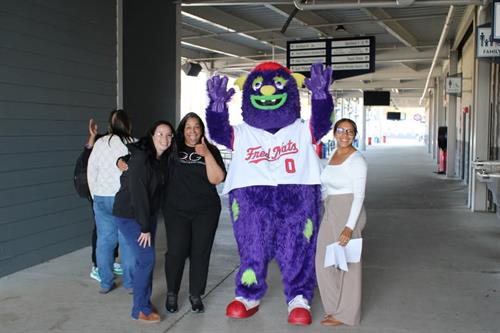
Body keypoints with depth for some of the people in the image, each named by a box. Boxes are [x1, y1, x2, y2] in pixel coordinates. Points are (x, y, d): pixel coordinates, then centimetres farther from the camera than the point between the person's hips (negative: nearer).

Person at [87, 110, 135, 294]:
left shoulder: (100, 143, 0)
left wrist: (95, 195, 15)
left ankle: (105, 283, 16)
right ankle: (130, 283, 14)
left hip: (102, 198, 2)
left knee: (104, 239, 9)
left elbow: (91, 172, 4)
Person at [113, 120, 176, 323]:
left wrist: (149, 223, 4)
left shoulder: (163, 159, 1)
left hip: (148, 214, 7)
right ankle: (140, 309, 4)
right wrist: (145, 227, -21)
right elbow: (138, 194, -24)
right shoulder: (141, 159, -23)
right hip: (130, 215, -7)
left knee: (146, 259, 10)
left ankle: (145, 302, 24)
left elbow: (157, 190, 6)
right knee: (146, 259, -9)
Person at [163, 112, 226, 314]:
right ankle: (171, 293, 18)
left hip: (205, 211, 1)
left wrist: (207, 155, -17)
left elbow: (217, 179, -7)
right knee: (176, 252, -4)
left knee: (200, 253, 3)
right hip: (176, 210, 0)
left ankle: (196, 295, 20)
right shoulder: (173, 149, 2)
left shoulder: (211, 150, 3)